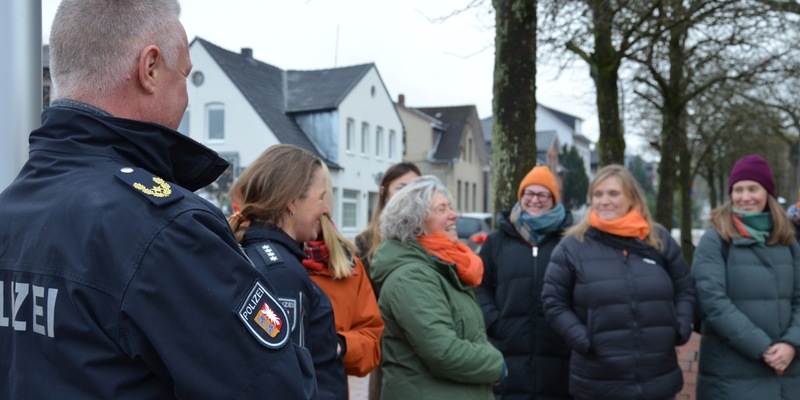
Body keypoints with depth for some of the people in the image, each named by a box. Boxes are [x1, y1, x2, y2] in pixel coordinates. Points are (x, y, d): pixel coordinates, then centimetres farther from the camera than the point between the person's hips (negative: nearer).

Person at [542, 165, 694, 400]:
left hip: (660, 380, 3)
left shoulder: (660, 240, 7)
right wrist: (583, 340, -12)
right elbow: (554, 303, -1)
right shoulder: (572, 246, -3)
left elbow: (685, 290, 15)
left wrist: (680, 330, -1)